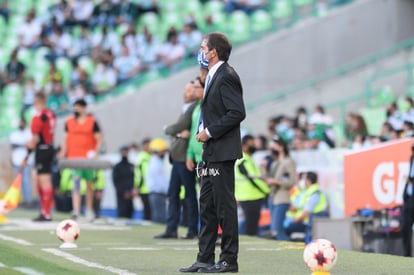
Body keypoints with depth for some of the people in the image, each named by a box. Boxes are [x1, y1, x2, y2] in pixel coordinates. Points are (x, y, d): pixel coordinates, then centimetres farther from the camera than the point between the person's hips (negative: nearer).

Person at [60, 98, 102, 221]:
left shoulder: (92, 122, 2)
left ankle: (89, 210, 23)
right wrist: (62, 155, 1)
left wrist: (95, 152, -12)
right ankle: (76, 210, -22)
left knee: (89, 185, 9)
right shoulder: (69, 122, 9)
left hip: (88, 158, 0)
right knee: (76, 183, -14)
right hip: (74, 158, 0)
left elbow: (99, 140, 3)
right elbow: (65, 140, 13)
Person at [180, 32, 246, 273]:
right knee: (207, 205, 10)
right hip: (212, 152, 10)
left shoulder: (226, 77, -13)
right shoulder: (213, 76, 19)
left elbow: (237, 113, -20)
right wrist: (204, 131, 10)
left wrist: (210, 132, -16)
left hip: (222, 151, -10)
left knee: (224, 204, -6)